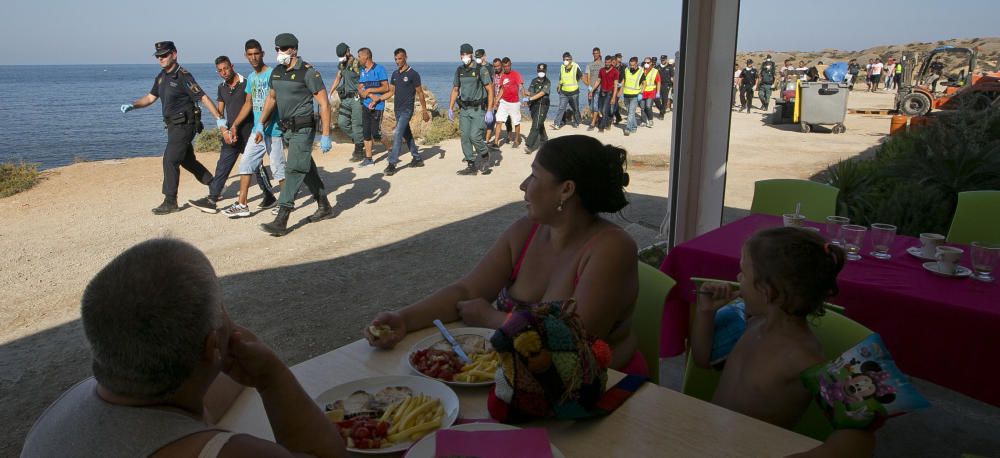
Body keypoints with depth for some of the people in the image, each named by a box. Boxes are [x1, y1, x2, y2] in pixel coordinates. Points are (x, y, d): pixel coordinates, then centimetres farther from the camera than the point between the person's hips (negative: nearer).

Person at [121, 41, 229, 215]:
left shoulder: (183, 77, -14)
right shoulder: (161, 77, 12)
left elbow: (203, 98, -19)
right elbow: (151, 97, 20)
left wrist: (219, 119, -25)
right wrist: (132, 105, 4)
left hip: (184, 125, -9)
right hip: (173, 125, 9)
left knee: (170, 160, -11)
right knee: (187, 160, 16)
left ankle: (170, 202, -4)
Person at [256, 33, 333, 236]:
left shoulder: (308, 72, -13)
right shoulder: (276, 72, 10)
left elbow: (324, 104, -14)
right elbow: (271, 98, 22)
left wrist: (325, 136, -19)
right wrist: (260, 125, 16)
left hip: (303, 129, -8)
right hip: (286, 129, 8)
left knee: (294, 170, -11)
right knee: (306, 168, 15)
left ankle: (281, 222, -14)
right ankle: (324, 207, 29)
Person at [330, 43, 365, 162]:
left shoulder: (357, 64, -12)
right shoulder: (341, 64, 11)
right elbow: (338, 79, 22)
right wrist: (330, 93, 16)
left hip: (357, 98, -8)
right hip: (345, 98, 8)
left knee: (357, 125, -4)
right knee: (342, 123, 5)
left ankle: (359, 152, 5)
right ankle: (360, 142, 23)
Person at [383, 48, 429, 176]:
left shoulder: (413, 74, -8)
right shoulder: (395, 74, 11)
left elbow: (420, 93, -4)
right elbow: (391, 91, 15)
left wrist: (424, 110, -4)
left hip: (407, 110, -7)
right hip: (397, 109, 7)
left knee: (397, 135, -15)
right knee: (406, 135, 14)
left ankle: (392, 164, -16)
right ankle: (417, 158, 26)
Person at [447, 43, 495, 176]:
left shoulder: (481, 69, -8)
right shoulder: (459, 70, 8)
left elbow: (490, 90, -10)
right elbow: (455, 90, 16)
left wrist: (489, 111, -16)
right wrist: (450, 108, 9)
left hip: (478, 109, -5)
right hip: (464, 109, 5)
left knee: (474, 136, -15)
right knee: (465, 137, 1)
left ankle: (485, 156, 13)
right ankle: (471, 166, 10)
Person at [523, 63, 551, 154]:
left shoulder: (547, 82, -7)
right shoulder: (534, 81, 12)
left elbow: (541, 93, -19)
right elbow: (529, 92, 19)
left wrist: (529, 99, -26)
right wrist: (528, 102, 3)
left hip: (542, 106, -6)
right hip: (533, 105, 6)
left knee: (536, 126, -13)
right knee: (540, 125, 18)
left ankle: (529, 145, -19)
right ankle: (544, 141, 35)